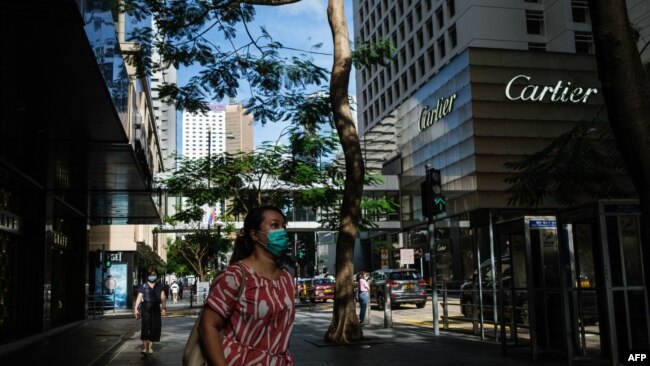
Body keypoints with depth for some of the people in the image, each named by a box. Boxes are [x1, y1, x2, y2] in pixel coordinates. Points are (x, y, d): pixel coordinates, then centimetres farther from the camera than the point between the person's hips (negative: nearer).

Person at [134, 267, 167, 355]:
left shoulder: (159, 286, 11)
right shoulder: (143, 286, 5)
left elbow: (163, 298, 4)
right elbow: (139, 297, -1)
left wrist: (164, 308, -8)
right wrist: (136, 308, -12)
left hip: (156, 308, 3)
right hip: (145, 308, -3)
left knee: (155, 327, 3)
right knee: (145, 326, -14)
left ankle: (150, 347, 17)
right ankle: (145, 347, -12)